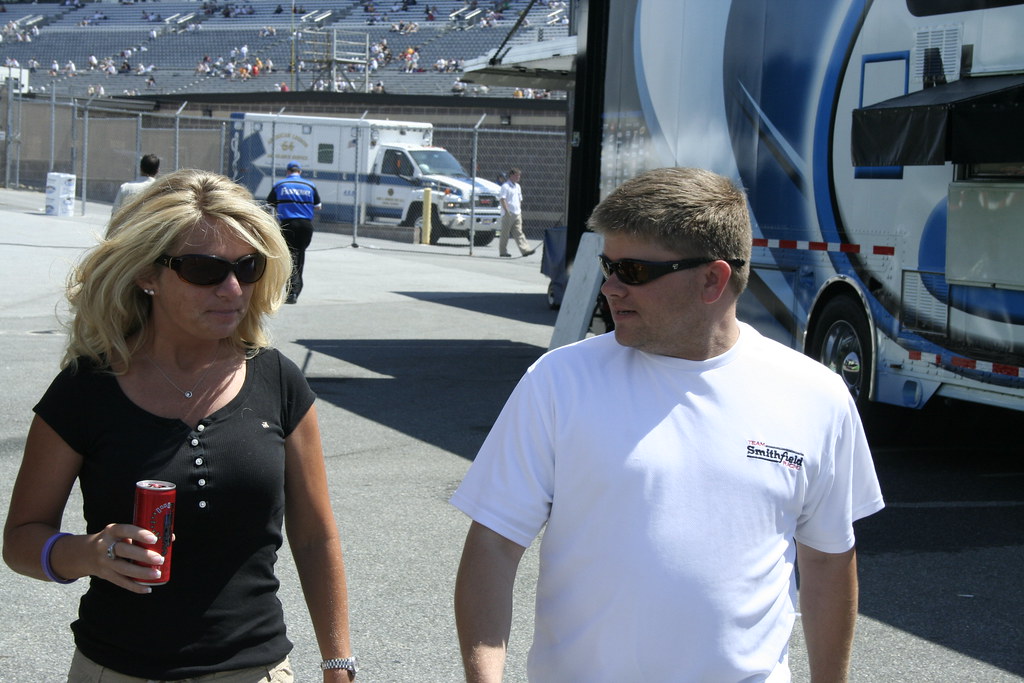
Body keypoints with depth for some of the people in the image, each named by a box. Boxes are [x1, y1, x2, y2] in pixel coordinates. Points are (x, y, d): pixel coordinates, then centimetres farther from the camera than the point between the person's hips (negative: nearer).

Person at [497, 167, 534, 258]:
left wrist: (520, 212, 19)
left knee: (518, 233, 1)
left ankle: (525, 250, -8)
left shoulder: (518, 186, 17)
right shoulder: (505, 186, -8)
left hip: (517, 214, 7)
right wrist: (507, 211, -21)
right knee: (505, 233, 1)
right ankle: (502, 251, 8)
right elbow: (502, 199, -15)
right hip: (508, 214, -7)